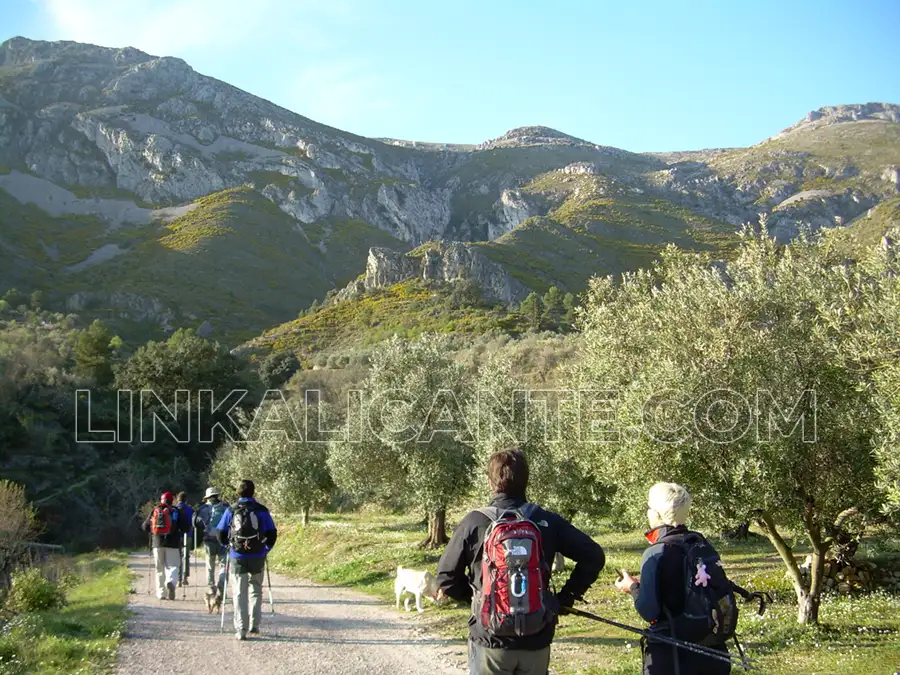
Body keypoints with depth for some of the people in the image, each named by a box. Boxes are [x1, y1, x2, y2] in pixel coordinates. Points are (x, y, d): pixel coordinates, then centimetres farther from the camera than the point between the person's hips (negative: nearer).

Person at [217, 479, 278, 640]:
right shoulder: (262, 511, -1)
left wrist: (227, 546, 22)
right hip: (258, 558, 0)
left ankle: (241, 630, -1)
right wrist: (266, 548, 16)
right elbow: (272, 533, 1)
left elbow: (221, 532, 4)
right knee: (255, 591, 18)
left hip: (238, 558, 0)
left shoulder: (231, 511, -1)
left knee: (239, 594, 5)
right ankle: (254, 624, 16)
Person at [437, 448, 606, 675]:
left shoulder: (475, 522, -9)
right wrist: (567, 597, 6)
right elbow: (594, 556, -3)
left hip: (490, 640, -2)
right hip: (536, 641, 2)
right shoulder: (546, 521, -2)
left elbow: (446, 579, -4)